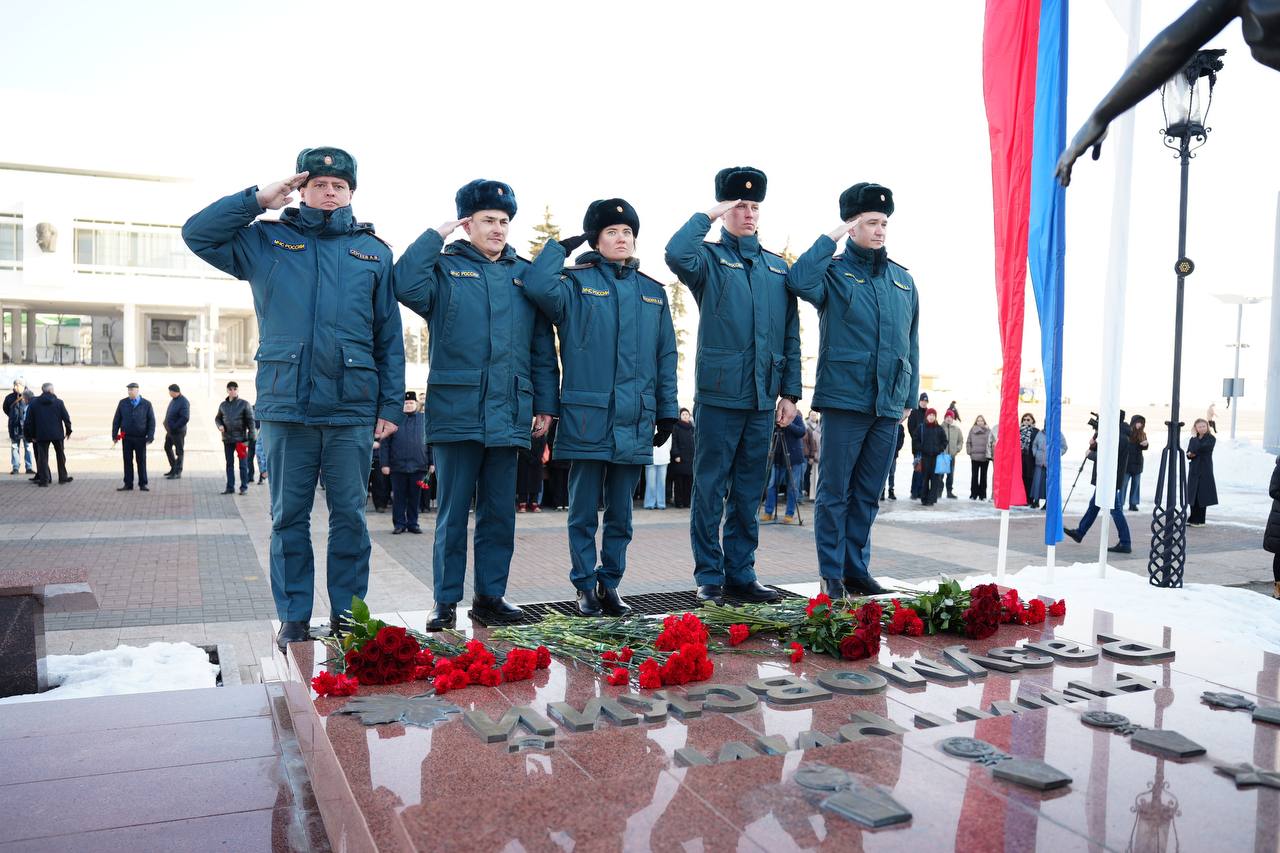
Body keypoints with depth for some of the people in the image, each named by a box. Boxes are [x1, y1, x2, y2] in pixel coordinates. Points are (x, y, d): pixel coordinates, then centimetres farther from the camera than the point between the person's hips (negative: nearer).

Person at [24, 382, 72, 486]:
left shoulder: (34, 403, 2)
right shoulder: (59, 402, -4)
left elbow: (29, 420, 4)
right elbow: (66, 418, -3)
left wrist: (30, 435, 11)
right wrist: (68, 430, 9)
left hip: (41, 435, 1)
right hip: (57, 434, -1)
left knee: (42, 456, 4)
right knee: (60, 455, 12)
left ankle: (44, 479, -1)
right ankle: (63, 477, 19)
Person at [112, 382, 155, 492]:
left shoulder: (146, 404, 0)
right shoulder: (123, 403, 4)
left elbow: (151, 422, 0)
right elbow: (116, 420, 7)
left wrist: (150, 437, -8)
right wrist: (114, 436, 2)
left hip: (140, 438, -2)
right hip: (126, 438, 2)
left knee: (141, 461, 3)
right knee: (128, 461, 4)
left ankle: (142, 484, 11)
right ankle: (128, 484, 10)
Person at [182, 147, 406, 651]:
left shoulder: (373, 251, 11)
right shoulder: (266, 240, 12)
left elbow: (390, 338, 9)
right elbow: (197, 233, 7)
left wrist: (390, 405, 3)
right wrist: (259, 200, 3)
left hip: (353, 408, 0)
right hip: (285, 406, 0)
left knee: (349, 516, 5)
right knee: (289, 517, 6)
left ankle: (348, 614, 17)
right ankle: (293, 618, 17)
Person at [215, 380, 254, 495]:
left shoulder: (244, 404, -3)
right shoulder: (223, 405, 9)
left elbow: (250, 421, -4)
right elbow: (218, 418, 21)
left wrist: (250, 437, -9)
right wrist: (219, 425, -1)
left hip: (240, 438, -4)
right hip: (227, 439, 4)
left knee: (243, 464, -1)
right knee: (229, 464, 9)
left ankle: (244, 487, 6)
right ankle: (230, 487, 15)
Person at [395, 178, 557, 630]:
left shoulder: (525, 274, 13)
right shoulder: (445, 266, 4)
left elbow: (543, 346, 13)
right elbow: (406, 285, -18)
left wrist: (545, 402, 8)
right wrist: (436, 235, -10)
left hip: (508, 416, 3)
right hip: (457, 412, -3)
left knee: (500, 511, 9)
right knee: (453, 511, 3)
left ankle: (491, 594, 20)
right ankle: (445, 601, 12)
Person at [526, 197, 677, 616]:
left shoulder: (653, 292, 13)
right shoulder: (576, 281, 1)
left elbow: (666, 356, 14)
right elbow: (538, 286, -22)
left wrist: (667, 410, 9)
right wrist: (561, 246, -6)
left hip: (634, 421, 4)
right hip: (588, 419, -3)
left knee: (620, 512, 11)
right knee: (584, 511, 5)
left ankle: (610, 584, 23)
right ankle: (585, 586, 17)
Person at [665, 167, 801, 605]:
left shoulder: (778, 268, 15)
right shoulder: (708, 258, 1)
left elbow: (791, 336, 14)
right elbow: (676, 254, -24)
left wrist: (790, 391, 8)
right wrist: (707, 216, -10)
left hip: (763, 399, 5)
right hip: (719, 393, -4)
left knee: (748, 492, 11)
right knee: (710, 490, 1)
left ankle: (741, 574, 20)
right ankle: (709, 575, 12)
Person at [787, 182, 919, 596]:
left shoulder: (903, 280, 14)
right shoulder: (834, 271, 0)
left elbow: (911, 343, 17)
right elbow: (799, 280, -25)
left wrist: (910, 398, 13)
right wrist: (833, 236, -15)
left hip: (888, 404, 5)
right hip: (844, 399, -5)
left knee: (868, 494, 12)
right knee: (835, 491, 1)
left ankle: (856, 569, 22)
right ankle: (832, 574, 10)